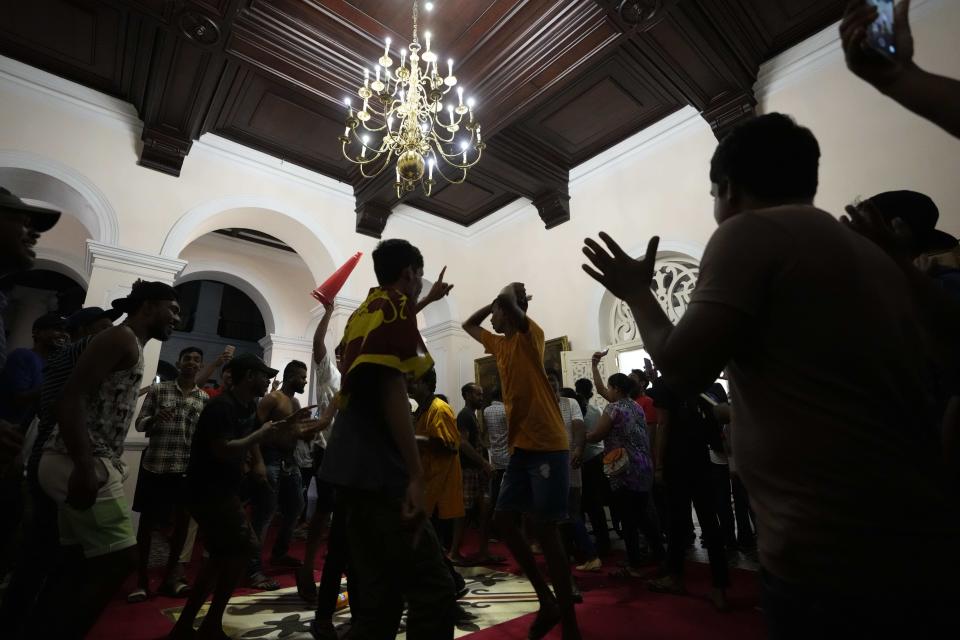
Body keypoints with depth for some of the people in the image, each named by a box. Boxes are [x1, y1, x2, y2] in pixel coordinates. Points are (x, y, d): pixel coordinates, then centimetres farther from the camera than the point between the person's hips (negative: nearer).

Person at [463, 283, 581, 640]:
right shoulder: (500, 344, 17)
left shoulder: (530, 335, -6)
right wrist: (495, 303, 20)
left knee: (545, 531, -3)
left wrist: (510, 293, -1)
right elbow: (468, 325, 30)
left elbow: (508, 300, -24)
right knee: (503, 521, 9)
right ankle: (548, 602, 23)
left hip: (547, 448, -8)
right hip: (520, 448, 8)